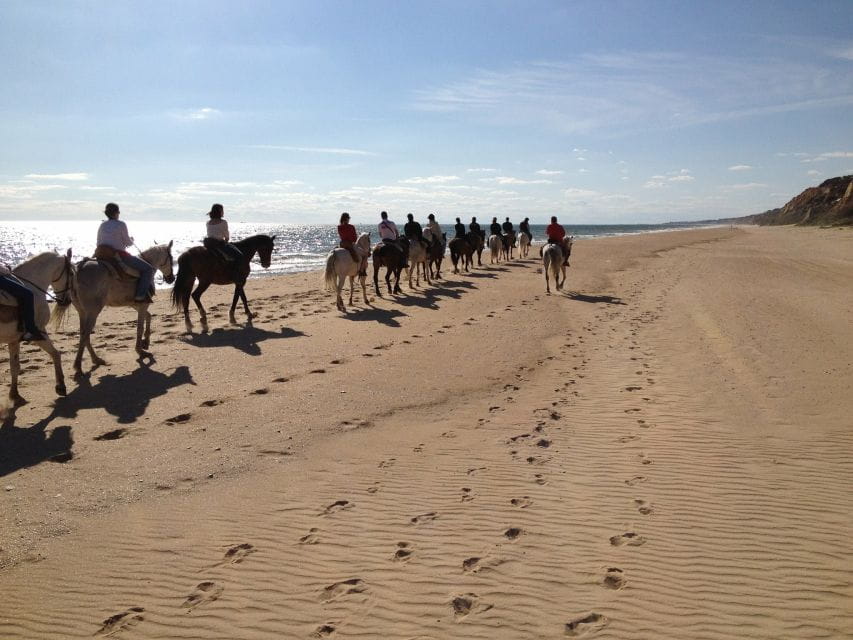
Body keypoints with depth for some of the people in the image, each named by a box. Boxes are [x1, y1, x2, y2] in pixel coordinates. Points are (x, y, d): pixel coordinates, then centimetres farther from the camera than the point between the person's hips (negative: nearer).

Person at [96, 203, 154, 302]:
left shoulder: (102, 225, 14)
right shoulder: (121, 224, -7)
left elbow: (99, 243, 16)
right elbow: (128, 243, -5)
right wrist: (132, 240, 17)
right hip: (119, 256, -7)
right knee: (148, 269, -4)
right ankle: (140, 296, -17)